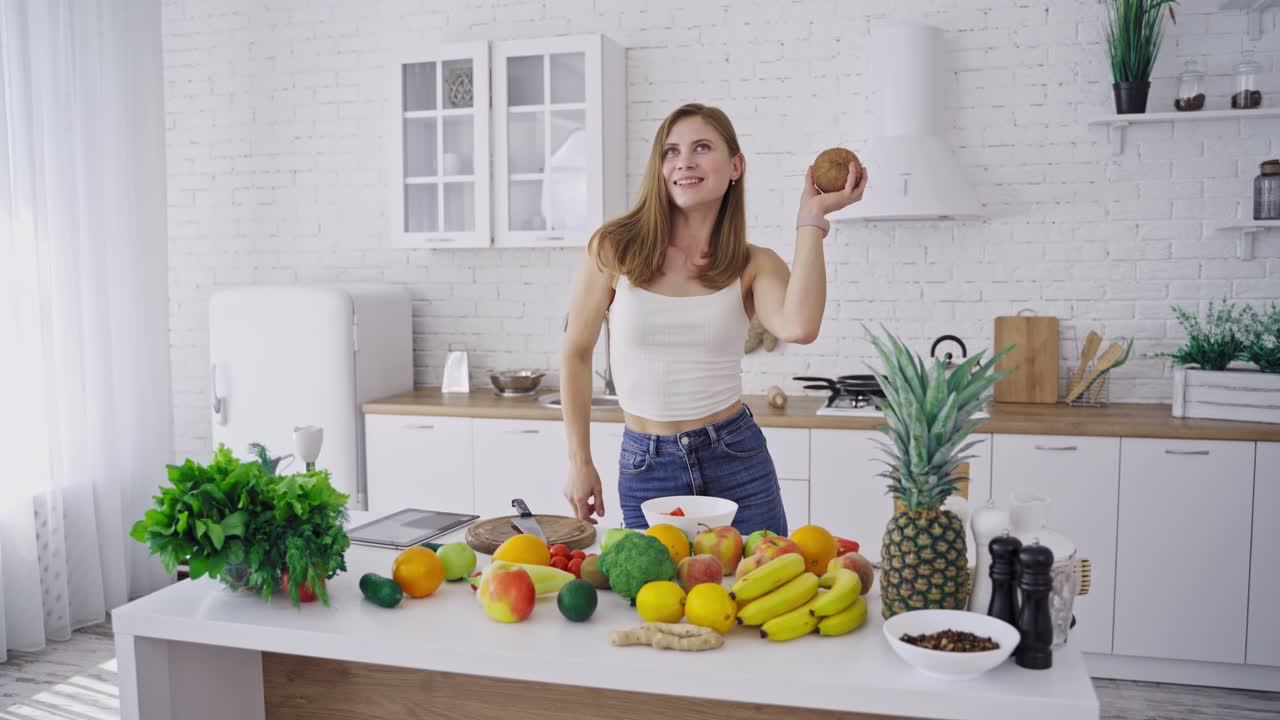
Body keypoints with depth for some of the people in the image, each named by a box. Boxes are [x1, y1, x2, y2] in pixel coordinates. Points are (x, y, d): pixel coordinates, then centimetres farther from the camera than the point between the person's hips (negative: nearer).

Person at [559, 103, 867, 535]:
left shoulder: (754, 266, -3)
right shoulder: (615, 248, -5)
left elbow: (799, 328, -25)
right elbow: (576, 354, 3)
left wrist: (811, 218, -15)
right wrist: (579, 462, 4)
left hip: (735, 459, 1)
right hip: (644, 467, 0)